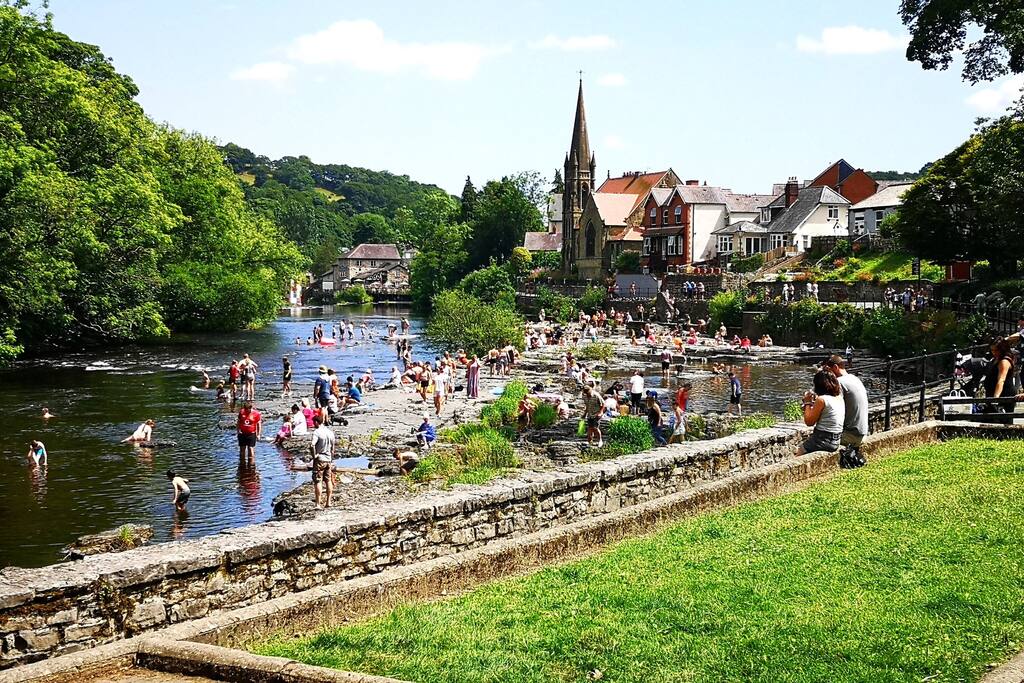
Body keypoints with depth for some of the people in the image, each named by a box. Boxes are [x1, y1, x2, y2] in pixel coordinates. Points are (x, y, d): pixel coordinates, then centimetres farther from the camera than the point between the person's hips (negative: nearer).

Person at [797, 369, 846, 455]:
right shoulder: (839, 398, 7)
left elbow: (809, 422, -12)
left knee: (798, 456, 6)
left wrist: (808, 403, -2)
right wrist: (814, 402, 12)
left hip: (822, 440, -8)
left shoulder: (821, 400, -17)